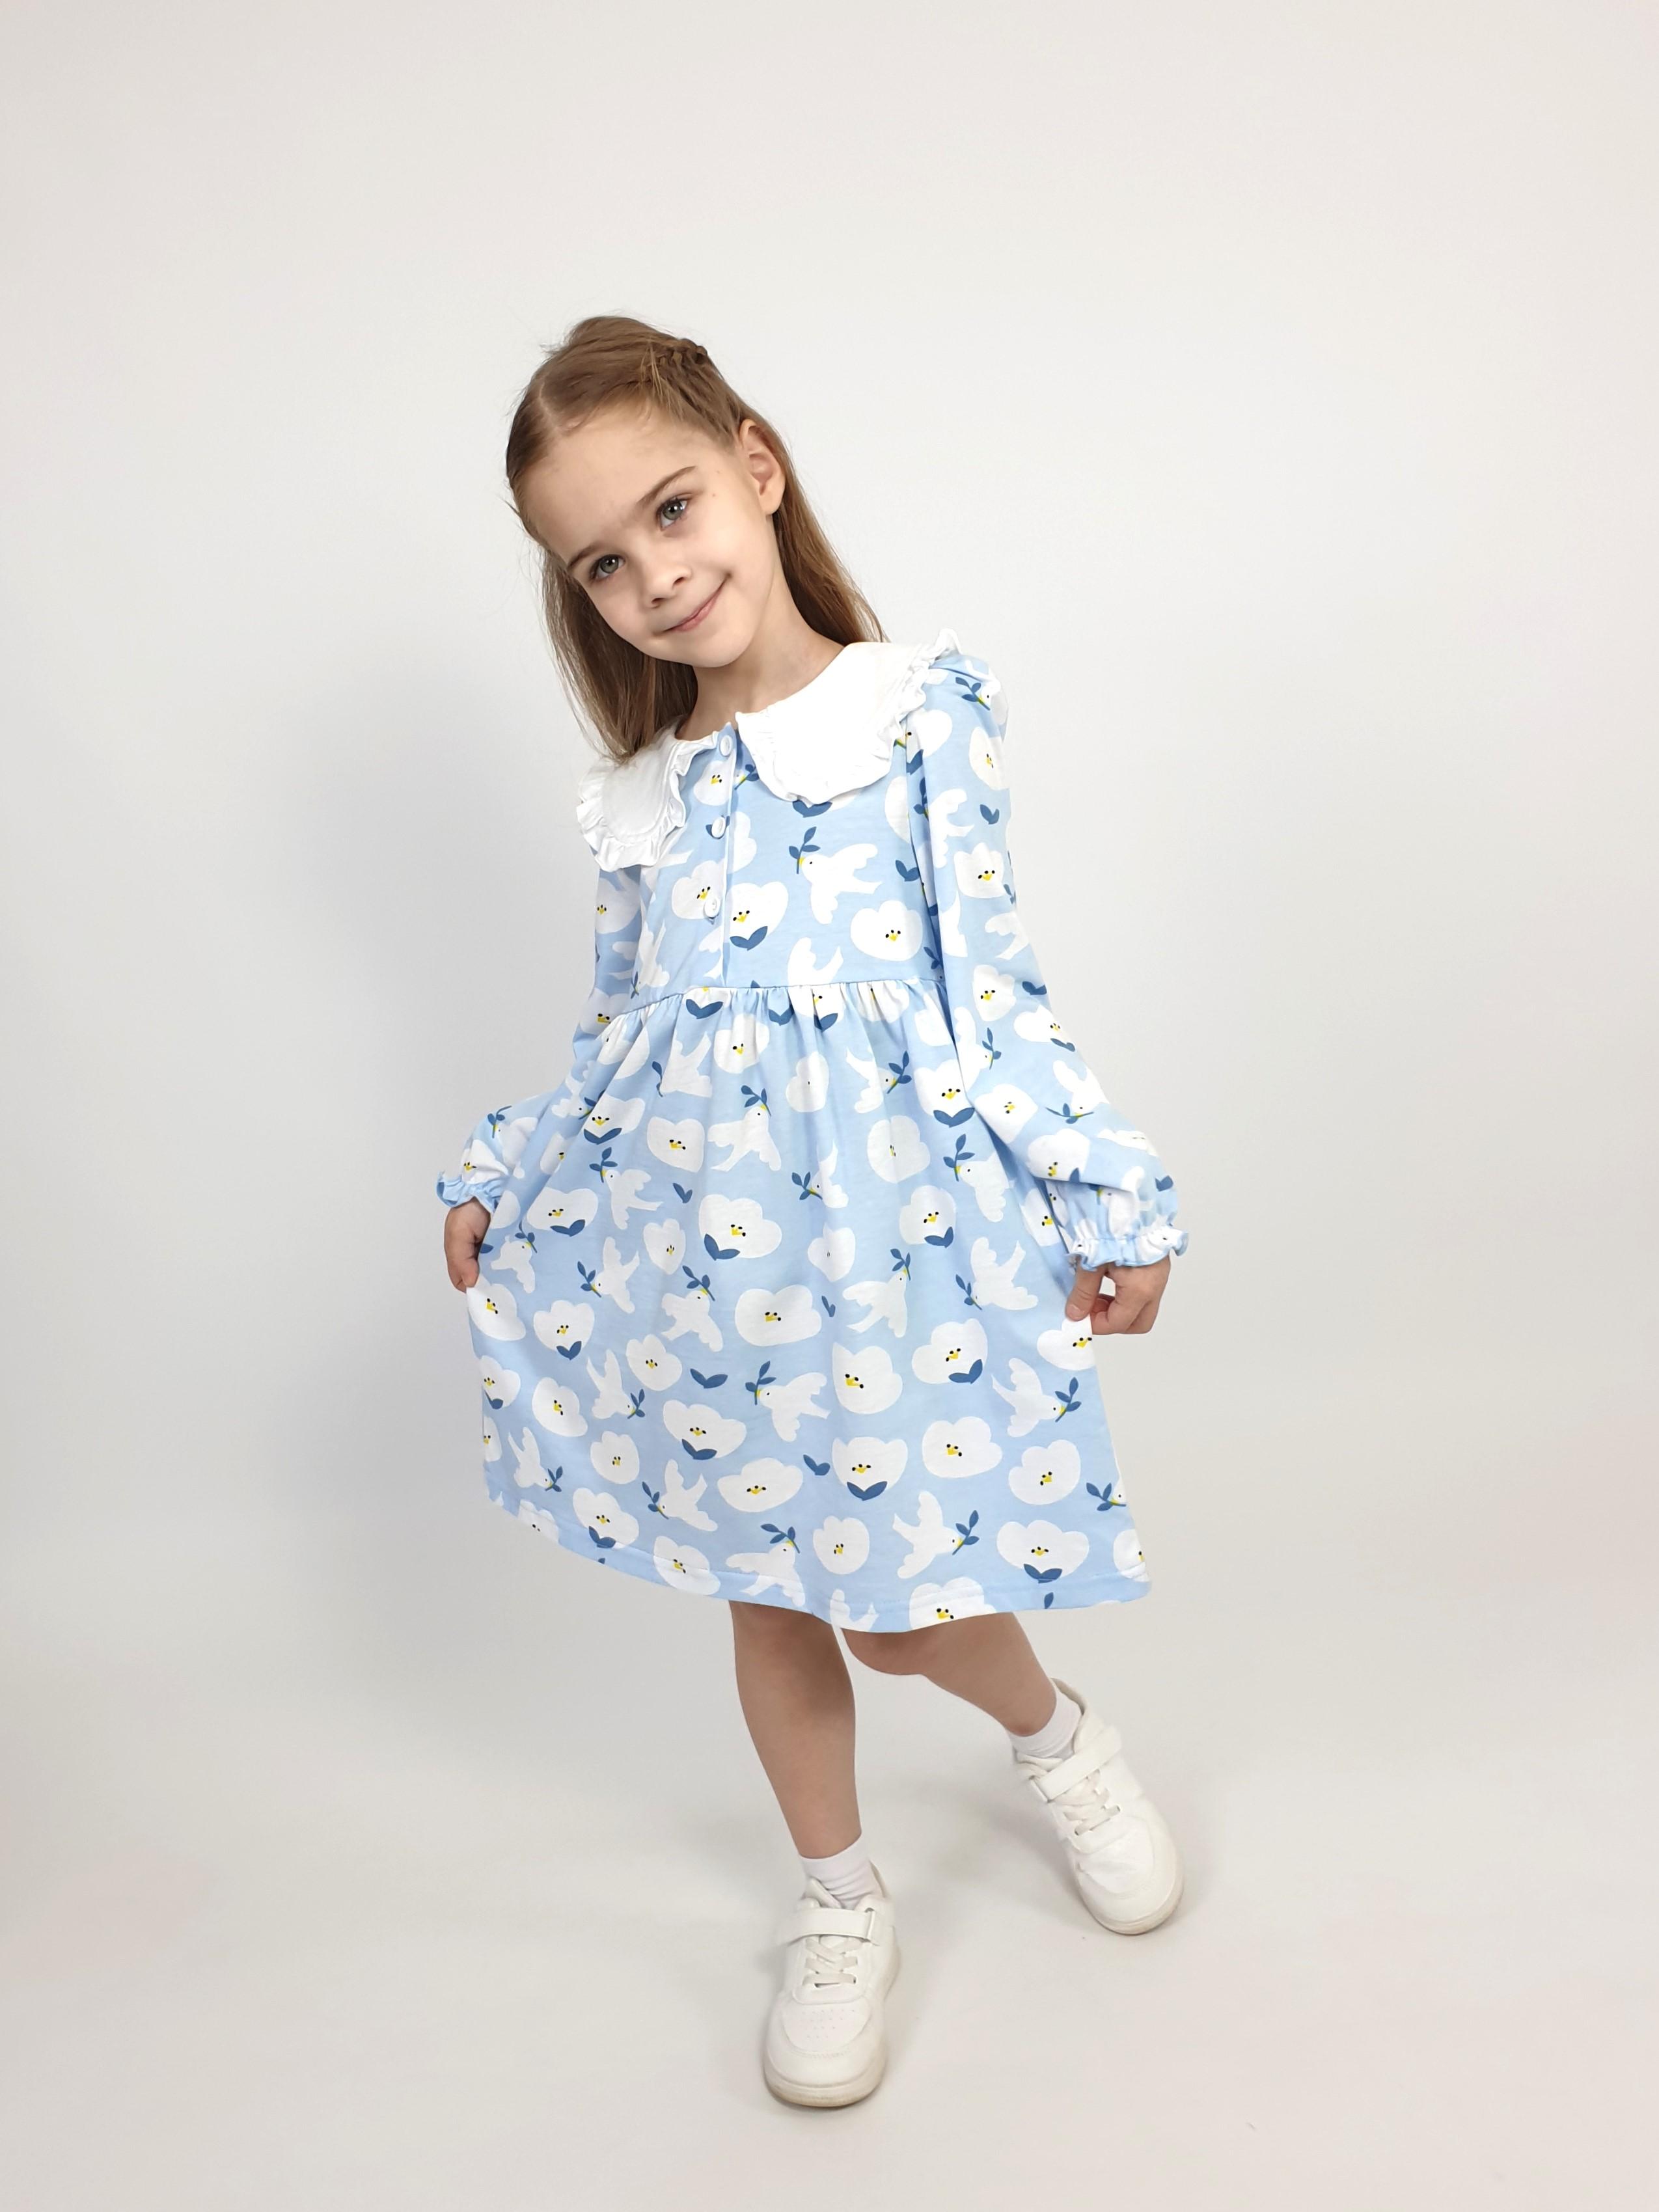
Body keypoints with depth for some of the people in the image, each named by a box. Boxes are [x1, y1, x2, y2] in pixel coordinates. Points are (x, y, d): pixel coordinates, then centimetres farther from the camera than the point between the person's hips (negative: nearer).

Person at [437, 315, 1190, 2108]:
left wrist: (1106, 1194, -8)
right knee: (762, 1575, 15)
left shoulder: (923, 708, -3)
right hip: (693, 1220, 5)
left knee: (903, 1596, -1)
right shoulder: (646, 794, 10)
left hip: (880, 1203, -4)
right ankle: (837, 1903, 40)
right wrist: (499, 1175, 14)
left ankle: (1059, 1735, 37)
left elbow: (986, 976, -5)